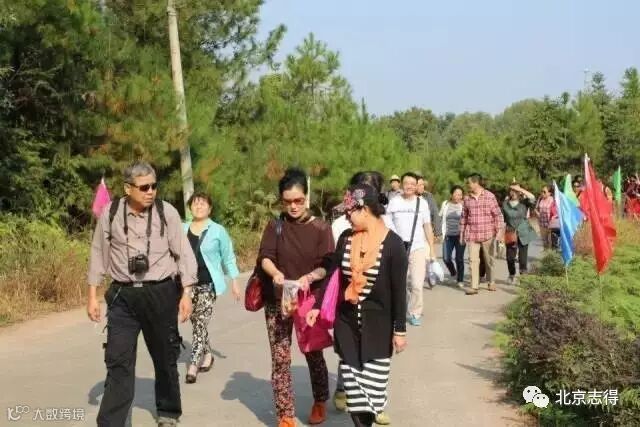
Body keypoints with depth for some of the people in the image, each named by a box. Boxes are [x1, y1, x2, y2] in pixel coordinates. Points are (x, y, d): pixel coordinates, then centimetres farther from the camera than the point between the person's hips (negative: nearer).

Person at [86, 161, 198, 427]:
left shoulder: (167, 212, -6)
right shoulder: (111, 213, -3)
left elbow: (183, 254, -2)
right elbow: (99, 255, 5)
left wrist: (186, 294, -6)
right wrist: (93, 296, 5)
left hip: (161, 293, 0)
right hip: (123, 295, 0)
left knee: (165, 358, 13)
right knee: (118, 361, -3)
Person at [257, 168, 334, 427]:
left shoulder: (321, 228, -3)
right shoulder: (275, 226, 1)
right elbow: (264, 257, -10)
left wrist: (309, 277, -28)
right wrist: (275, 273, -31)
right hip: (278, 302, 1)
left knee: (314, 354, 12)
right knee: (280, 359, 0)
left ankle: (319, 402, 36)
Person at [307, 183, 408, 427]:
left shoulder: (393, 244, -12)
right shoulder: (346, 238, 1)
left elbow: (399, 290, -10)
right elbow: (332, 275, 10)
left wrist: (400, 330, -8)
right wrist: (317, 306, 6)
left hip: (378, 324, -4)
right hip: (347, 322, 4)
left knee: (372, 383, -1)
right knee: (352, 384, 4)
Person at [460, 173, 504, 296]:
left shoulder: (489, 196, -3)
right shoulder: (467, 199, 6)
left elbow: (498, 214, -2)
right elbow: (464, 217, 13)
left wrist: (499, 231, -7)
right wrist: (461, 234, 12)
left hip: (487, 234, -2)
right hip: (472, 235, 2)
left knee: (489, 260, 11)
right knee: (473, 260, -5)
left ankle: (491, 283, 27)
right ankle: (474, 286, -4)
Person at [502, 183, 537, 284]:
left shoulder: (524, 202, -2)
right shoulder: (505, 204, 4)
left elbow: (532, 198, -24)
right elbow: (503, 220, 8)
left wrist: (520, 189, -22)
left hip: (523, 234, -2)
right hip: (510, 234, 2)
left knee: (523, 256, 0)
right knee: (510, 256, 5)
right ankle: (512, 275, 25)